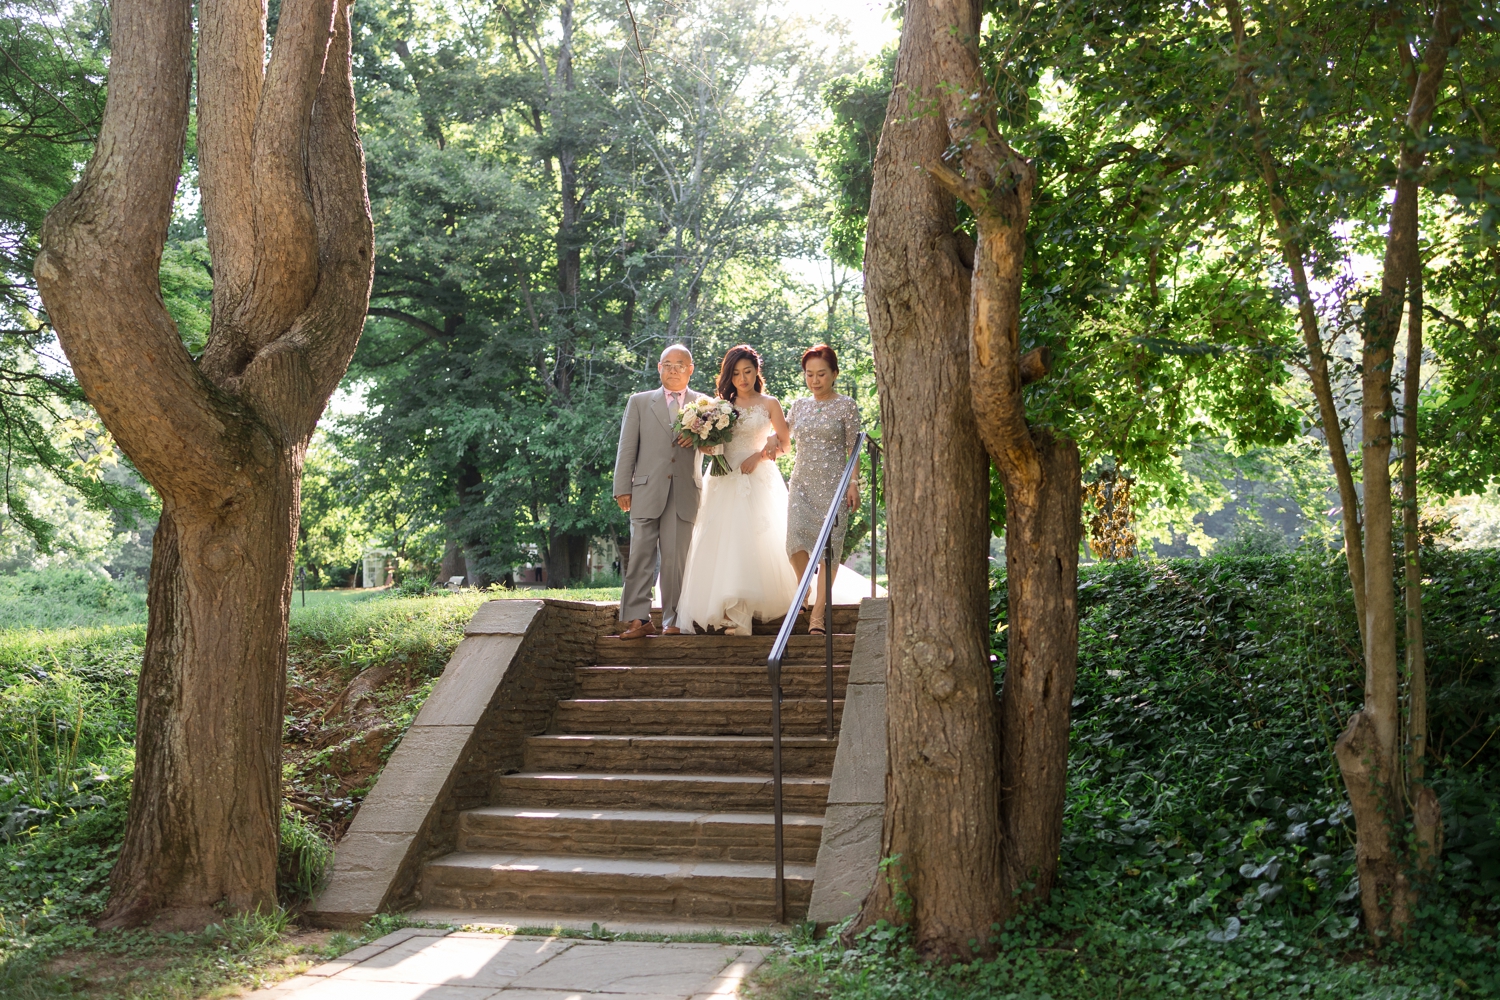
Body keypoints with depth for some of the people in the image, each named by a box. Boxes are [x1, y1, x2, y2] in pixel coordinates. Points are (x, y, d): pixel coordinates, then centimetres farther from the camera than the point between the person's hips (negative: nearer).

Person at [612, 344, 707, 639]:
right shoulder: (639, 402, 13)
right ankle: (638, 620, -5)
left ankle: (672, 620, 5)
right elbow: (627, 448, 9)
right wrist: (622, 489, 0)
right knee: (641, 557, -5)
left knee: (676, 559, -1)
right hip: (647, 492, 0)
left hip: (684, 495, 0)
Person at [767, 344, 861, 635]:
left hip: (833, 483, -3)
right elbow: (785, 440, 21)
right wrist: (773, 445, -2)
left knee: (828, 545, -6)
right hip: (801, 482, 3)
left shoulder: (845, 406, 1)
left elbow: (853, 449, 0)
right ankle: (806, 590, 15)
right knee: (795, 538, -12)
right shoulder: (799, 406, 12)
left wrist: (854, 483, -8)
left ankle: (818, 612, 1)